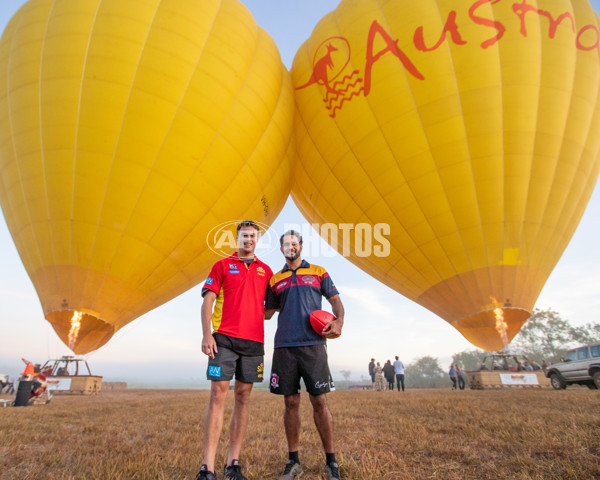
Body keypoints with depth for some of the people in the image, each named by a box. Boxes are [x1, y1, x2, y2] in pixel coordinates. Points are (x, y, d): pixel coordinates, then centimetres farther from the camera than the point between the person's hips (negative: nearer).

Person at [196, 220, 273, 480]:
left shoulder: (265, 270, 14)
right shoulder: (222, 265, 6)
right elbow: (208, 301, 0)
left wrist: (263, 312, 0)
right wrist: (207, 334, -10)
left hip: (253, 341, 3)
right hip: (224, 338, -3)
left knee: (243, 397, 6)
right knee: (218, 395, -5)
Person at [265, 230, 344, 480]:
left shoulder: (318, 272, 10)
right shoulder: (275, 280, 14)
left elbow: (335, 300, 7)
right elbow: (267, 312, 18)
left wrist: (339, 320, -11)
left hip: (313, 345, -2)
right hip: (284, 347, 2)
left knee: (320, 402, 1)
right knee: (291, 403, 7)